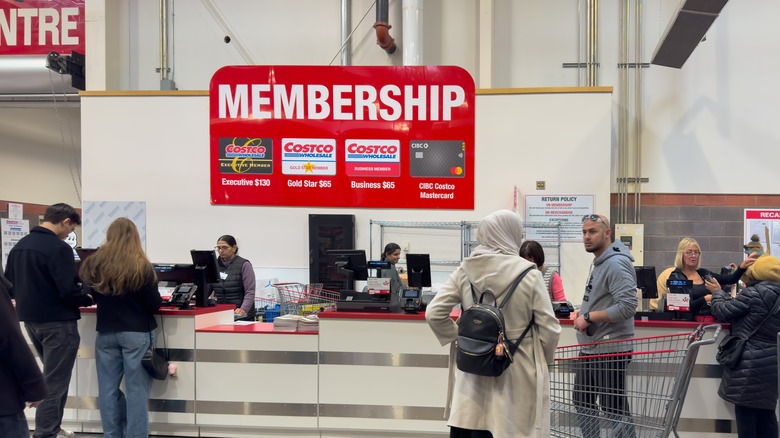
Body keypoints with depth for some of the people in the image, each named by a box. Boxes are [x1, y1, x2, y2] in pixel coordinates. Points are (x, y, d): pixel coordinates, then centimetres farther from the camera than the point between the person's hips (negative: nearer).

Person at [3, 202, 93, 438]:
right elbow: (68, 291, -22)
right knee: (55, 381, 1)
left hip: (30, 320, 9)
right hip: (57, 322, -9)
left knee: (52, 375, 22)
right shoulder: (59, 248, -19)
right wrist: (88, 299, -4)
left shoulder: (19, 245, 7)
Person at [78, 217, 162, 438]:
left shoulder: (94, 264, 0)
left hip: (105, 332, 4)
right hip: (137, 333, -4)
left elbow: (91, 296, 14)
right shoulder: (141, 266, -12)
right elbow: (155, 304, -8)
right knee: (136, 389, 2)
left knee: (108, 388, 11)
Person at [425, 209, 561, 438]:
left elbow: (434, 313, -2)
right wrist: (543, 359, 10)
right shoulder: (529, 274, -10)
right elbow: (549, 328, -7)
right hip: (517, 375, -3)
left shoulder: (465, 270, -2)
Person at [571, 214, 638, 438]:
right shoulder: (599, 262, 13)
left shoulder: (616, 264, -17)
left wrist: (589, 317, -21)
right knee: (583, 403, 18)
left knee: (615, 409, -1)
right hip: (590, 349, 10)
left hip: (609, 350, -10)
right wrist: (582, 312, 7)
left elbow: (627, 307, -27)